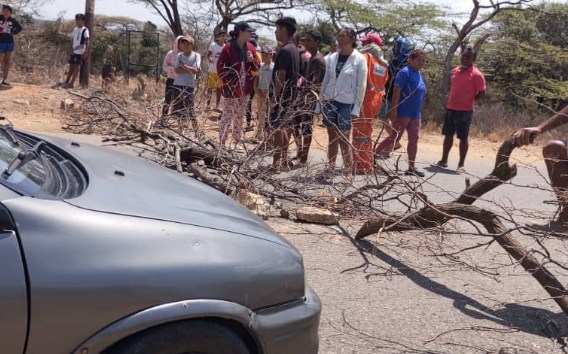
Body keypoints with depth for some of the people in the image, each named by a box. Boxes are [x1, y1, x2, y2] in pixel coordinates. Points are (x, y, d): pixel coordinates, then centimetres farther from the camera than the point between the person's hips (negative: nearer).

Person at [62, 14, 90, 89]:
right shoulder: (75, 29, 13)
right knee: (71, 66, 9)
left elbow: (87, 41, -11)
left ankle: (71, 83, -1)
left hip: (80, 52, -7)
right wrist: (71, 49, 3)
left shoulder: (85, 30, -8)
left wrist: (86, 52, -17)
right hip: (73, 51, 7)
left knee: (76, 67, -3)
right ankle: (66, 82, 13)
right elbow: (73, 40, 16)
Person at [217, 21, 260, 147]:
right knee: (227, 116, -2)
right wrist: (228, 83, -16)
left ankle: (237, 141, 25)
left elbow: (257, 67, 11)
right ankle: (222, 143, 5)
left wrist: (252, 60, -10)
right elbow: (220, 67, -12)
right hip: (232, 88, -6)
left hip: (245, 89, 6)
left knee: (240, 116, 15)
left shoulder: (250, 47, 5)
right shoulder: (228, 47, -13)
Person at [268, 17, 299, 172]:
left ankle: (276, 164, 0)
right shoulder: (294, 49, 12)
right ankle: (284, 162, 20)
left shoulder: (284, 50, -17)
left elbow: (280, 77, -21)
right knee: (283, 128, 15)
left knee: (277, 129, -4)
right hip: (289, 95, 9)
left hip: (281, 96, -9)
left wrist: (274, 98, -18)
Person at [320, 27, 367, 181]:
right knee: (332, 137, 9)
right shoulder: (332, 57, 7)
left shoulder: (359, 59, -5)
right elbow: (326, 81, 12)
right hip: (330, 101, 4)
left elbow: (361, 86, -6)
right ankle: (330, 168, 17)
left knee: (343, 139, -4)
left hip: (347, 104, -4)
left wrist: (356, 109, -9)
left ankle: (349, 172, 6)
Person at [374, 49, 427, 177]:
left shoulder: (420, 76, 16)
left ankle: (411, 168, 11)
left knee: (414, 139, 6)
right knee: (394, 138, -7)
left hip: (416, 114, 8)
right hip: (403, 113, -8)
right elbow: (396, 92, -15)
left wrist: (419, 112, 19)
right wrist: (394, 111, -20)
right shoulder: (405, 72, -9)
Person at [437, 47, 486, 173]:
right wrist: (452, 101, 12)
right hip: (450, 108, 7)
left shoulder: (476, 75, -10)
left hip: (465, 111, -7)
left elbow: (482, 93, -9)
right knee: (448, 135, 13)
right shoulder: (455, 71, 10)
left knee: (463, 137, 0)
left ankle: (461, 164, 7)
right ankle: (444, 160, 23)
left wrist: (469, 100, -4)